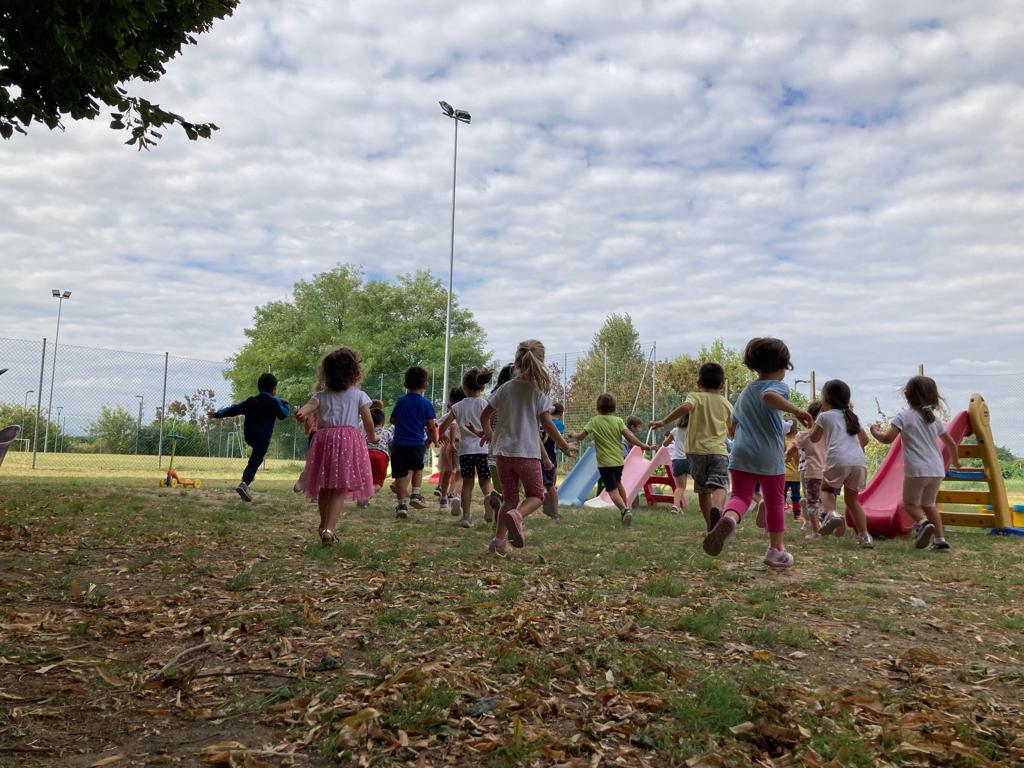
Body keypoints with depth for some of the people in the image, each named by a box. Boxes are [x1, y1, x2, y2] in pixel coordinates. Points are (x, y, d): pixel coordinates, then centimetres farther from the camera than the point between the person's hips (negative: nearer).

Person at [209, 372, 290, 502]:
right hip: (263, 437, -6)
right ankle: (244, 484, -23)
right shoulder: (275, 402, -5)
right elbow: (283, 414, 1)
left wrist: (217, 414, 17)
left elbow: (234, 409, 10)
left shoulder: (251, 401, 9)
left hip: (248, 436, 6)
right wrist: (286, 405, 20)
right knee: (255, 461, -8)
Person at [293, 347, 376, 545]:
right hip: (349, 438, -3)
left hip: (324, 439, 3)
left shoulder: (321, 395, 13)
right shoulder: (359, 395, 6)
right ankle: (329, 529, -19)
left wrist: (301, 413, -26)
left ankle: (324, 525, 33)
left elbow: (308, 406, -7)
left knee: (324, 489, 17)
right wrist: (372, 437, 22)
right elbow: (368, 421, 4)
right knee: (341, 491, -5)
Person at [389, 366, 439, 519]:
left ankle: (402, 503, -6)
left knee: (401, 474, 1)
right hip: (418, 443, -1)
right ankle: (416, 494, 9)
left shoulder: (400, 401, 5)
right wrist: (435, 439, 17)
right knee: (417, 468, 23)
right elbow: (431, 426, -1)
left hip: (399, 443, 1)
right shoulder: (425, 403, -2)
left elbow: (393, 420, 15)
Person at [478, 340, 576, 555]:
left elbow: (484, 416, 9)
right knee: (535, 495, 11)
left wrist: (488, 432, 31)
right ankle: (516, 515, -20)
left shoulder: (506, 387, 5)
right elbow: (548, 425, -7)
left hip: (503, 451, 4)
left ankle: (499, 539, 4)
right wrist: (565, 446, 6)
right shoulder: (539, 391, -5)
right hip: (527, 452, -4)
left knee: (510, 498, 16)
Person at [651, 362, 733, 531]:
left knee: (703, 490, 14)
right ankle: (717, 509, -45)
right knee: (719, 486, -14)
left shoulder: (696, 397, 3)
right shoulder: (726, 404, 13)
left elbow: (685, 406, -21)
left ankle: (711, 525, 20)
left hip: (696, 451, 0)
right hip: (718, 450, 0)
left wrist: (664, 421, -18)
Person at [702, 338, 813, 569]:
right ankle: (776, 550, 20)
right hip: (769, 456, -4)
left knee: (740, 495, -2)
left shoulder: (745, 392, 20)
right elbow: (769, 396, -27)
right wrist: (796, 411, -29)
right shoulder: (777, 387, -1)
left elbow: (732, 428, 23)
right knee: (775, 501, 11)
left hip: (741, 454, 4)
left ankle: (729, 518, -36)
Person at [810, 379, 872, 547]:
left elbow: (814, 439, 20)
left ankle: (831, 514, -9)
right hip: (859, 461, 5)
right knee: (852, 498, 17)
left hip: (838, 459, -5)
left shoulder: (824, 416, 9)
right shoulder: (851, 416, 25)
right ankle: (864, 535, 5)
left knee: (826, 488, 20)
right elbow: (864, 439, 30)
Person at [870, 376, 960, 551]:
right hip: (937, 470, 6)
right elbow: (951, 443, 20)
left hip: (916, 470, -5)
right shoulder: (934, 419, 13)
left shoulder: (904, 416, -4)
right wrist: (955, 461, 37)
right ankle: (940, 540, 14)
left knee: (910, 503, 10)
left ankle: (923, 522, -19)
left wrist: (875, 432, 9)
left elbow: (887, 438, -12)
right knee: (928, 503, 21)